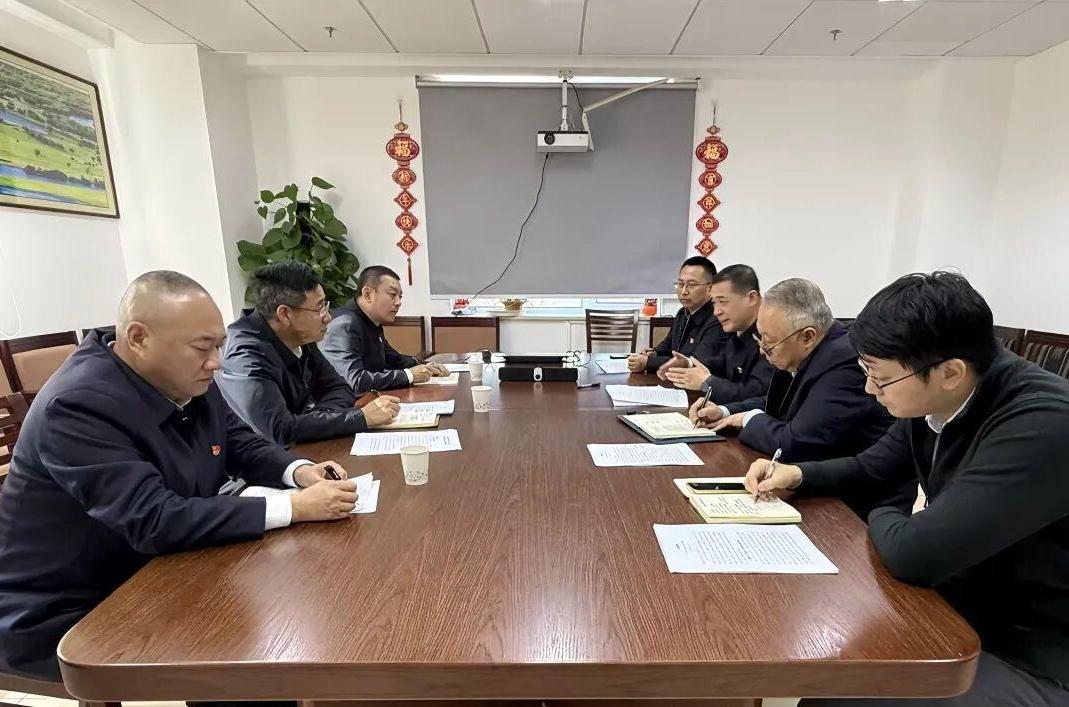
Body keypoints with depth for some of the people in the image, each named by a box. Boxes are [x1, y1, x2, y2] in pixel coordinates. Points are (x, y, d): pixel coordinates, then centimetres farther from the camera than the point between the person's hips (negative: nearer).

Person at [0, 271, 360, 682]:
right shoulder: (78, 406, -29)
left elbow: (239, 443, 5)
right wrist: (294, 508, -36)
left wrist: (299, 471, -15)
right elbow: (155, 523, -35)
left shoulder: (187, 381, -6)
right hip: (66, 617, -6)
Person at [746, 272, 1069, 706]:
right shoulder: (933, 402, -6)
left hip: (1033, 656, -7)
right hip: (961, 610, 7)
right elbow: (870, 468, 11)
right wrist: (797, 475, -5)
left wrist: (881, 517, -11)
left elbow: (914, 554, -34)